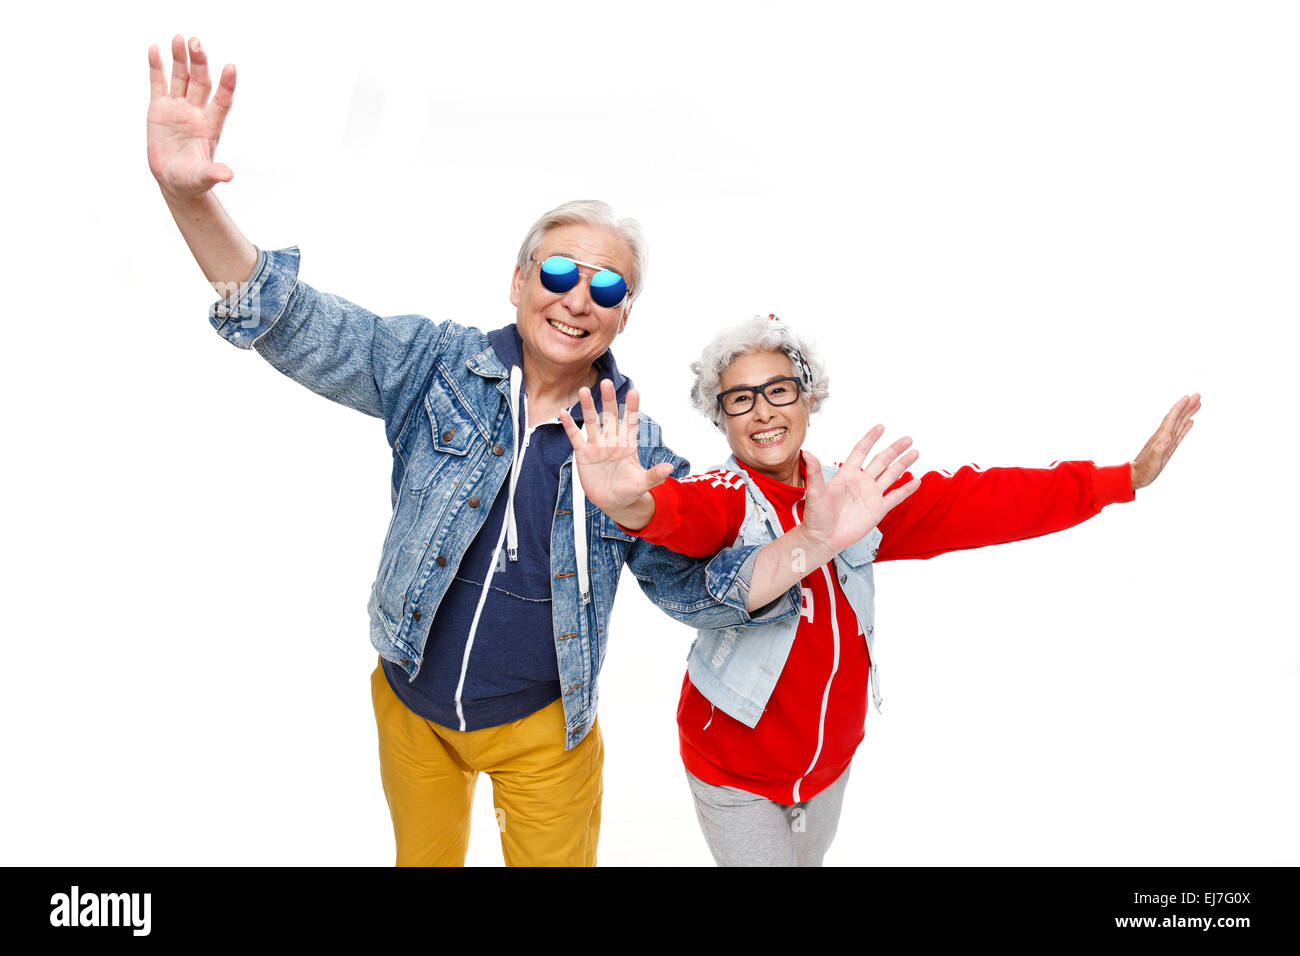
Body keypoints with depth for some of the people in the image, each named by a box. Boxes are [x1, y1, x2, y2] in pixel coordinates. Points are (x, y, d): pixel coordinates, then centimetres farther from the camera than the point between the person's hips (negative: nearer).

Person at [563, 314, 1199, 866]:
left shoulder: (855, 498, -4)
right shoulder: (725, 498, -19)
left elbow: (979, 502, -5)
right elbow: (688, 515, -42)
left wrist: (1126, 477, -10)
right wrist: (636, 504, -67)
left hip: (831, 756, 5)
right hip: (735, 768, -5)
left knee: (810, 857, 24)